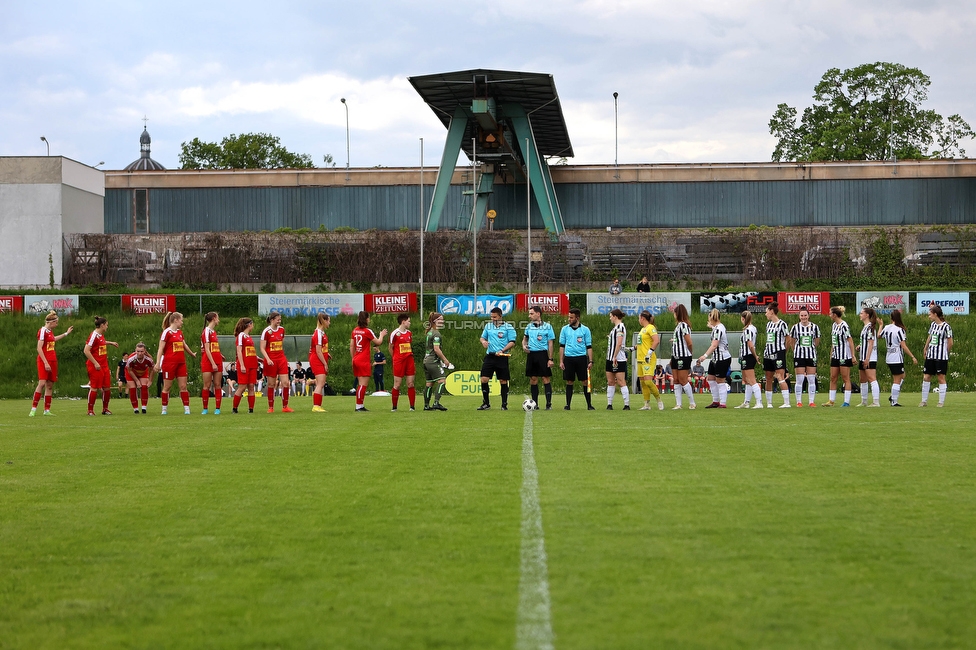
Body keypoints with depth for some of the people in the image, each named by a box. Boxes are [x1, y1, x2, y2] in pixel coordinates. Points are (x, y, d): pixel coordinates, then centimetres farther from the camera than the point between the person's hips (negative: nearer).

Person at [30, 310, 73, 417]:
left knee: (50, 385, 6)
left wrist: (66, 333, 49)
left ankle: (47, 410, 8)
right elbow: (39, 348, -16)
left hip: (52, 361, 9)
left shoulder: (50, 331, 14)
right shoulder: (42, 331, -11)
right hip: (44, 361, -9)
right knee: (42, 383, -17)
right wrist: (45, 363, -21)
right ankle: (33, 409, -15)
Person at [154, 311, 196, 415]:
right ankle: (164, 409, 10)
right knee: (167, 387, 1)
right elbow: (161, 349, -12)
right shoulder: (167, 332, -8)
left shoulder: (180, 332, 14)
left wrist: (192, 354, 45)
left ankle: (186, 409, 1)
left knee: (183, 386, 1)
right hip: (169, 363, -7)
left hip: (181, 363, 7)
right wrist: (158, 363, -19)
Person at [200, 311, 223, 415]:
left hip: (217, 362, 8)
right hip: (208, 362, -8)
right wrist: (213, 363, -18)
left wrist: (220, 355, 8)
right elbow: (207, 349, -14)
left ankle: (217, 409, 3)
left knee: (217, 385, 3)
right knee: (207, 386, -3)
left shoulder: (213, 331, 16)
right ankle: (205, 408, 4)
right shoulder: (206, 331, -8)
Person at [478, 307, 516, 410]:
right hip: (490, 356, 3)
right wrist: (483, 341, -2)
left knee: (503, 381, 2)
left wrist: (502, 351, -18)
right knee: (484, 379, -5)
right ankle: (486, 403, 6)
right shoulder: (488, 326, 11)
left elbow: (512, 342, -5)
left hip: (502, 357, -3)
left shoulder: (508, 327, -2)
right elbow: (483, 337, 22)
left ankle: (504, 404, 11)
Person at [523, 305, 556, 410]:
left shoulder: (547, 326, -2)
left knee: (546, 379, -5)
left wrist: (550, 359, -6)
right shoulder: (529, 326, 10)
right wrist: (524, 346, 0)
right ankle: (534, 404, 12)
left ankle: (548, 404, -4)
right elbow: (525, 339, 23)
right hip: (531, 354, 4)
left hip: (542, 354, -4)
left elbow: (550, 343, -2)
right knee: (533, 380, 6)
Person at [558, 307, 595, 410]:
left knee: (585, 381, -2)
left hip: (581, 358, -1)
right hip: (568, 358, 1)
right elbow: (562, 346, 10)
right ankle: (568, 404, 8)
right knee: (569, 382, 3)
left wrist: (590, 361, -2)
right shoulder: (565, 329, 7)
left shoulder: (585, 330, 3)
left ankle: (589, 404, 3)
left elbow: (589, 347, 5)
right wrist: (561, 361, 4)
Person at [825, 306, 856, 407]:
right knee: (833, 378, 7)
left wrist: (853, 355, -18)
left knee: (846, 379, -3)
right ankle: (831, 401, 11)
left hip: (845, 356, -9)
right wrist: (831, 354, 20)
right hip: (835, 356, 9)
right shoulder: (834, 325, 12)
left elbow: (850, 341, -15)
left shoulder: (844, 326, -15)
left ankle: (846, 401, 0)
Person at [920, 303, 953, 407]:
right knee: (926, 377, 4)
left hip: (941, 357, -7)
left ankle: (941, 401, 5)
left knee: (941, 378, -1)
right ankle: (924, 400, 12)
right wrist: (925, 349, 25)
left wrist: (946, 353, 4)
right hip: (930, 356, 7)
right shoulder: (932, 325, 10)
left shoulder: (946, 326, -11)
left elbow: (950, 342, -6)